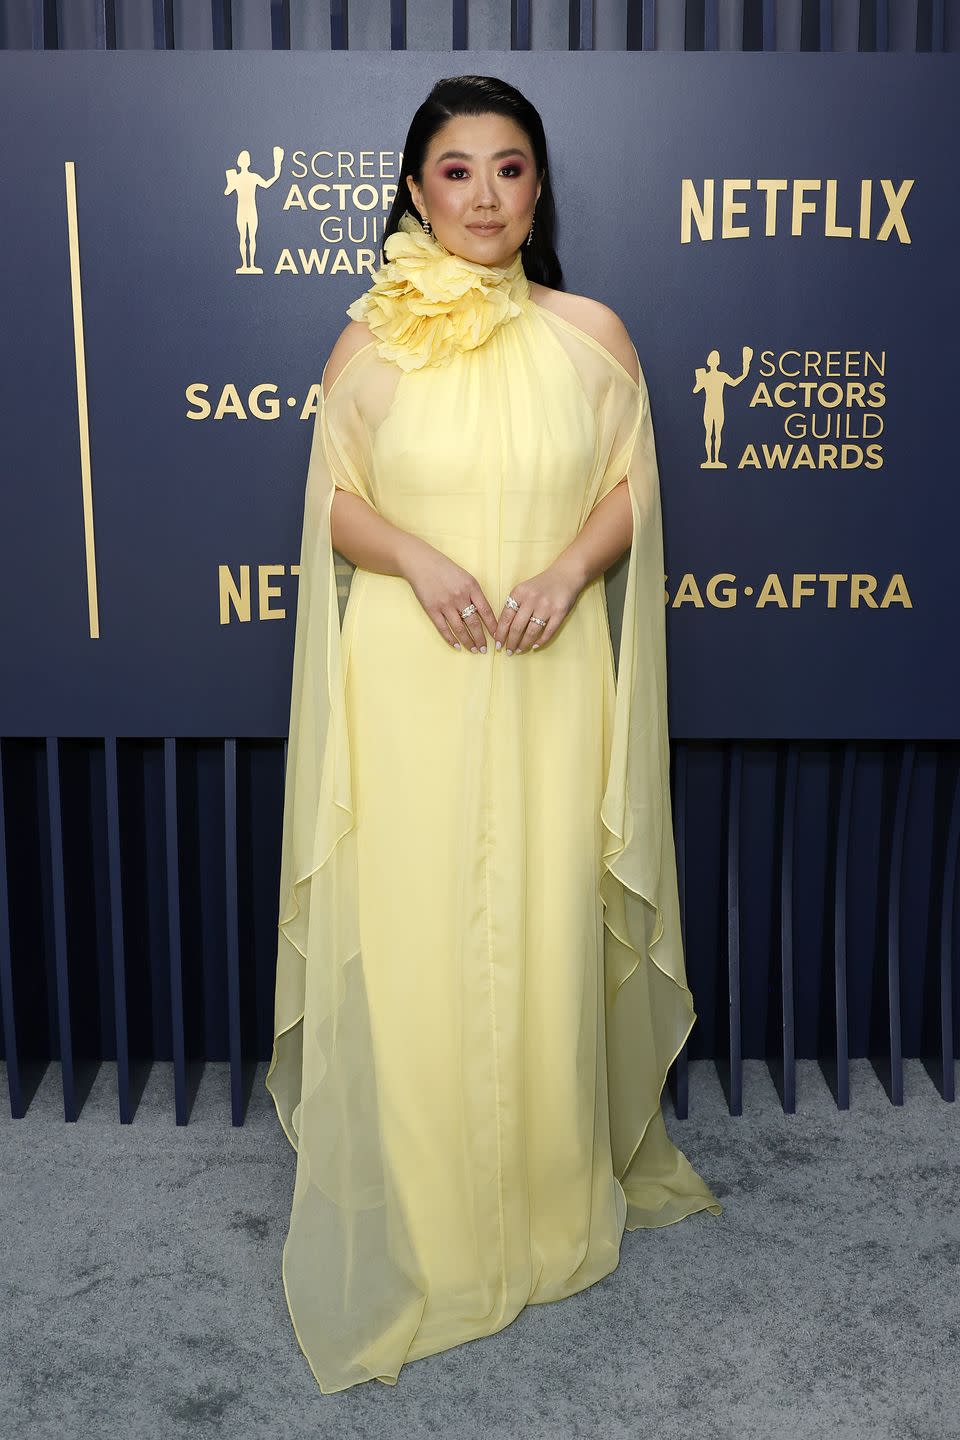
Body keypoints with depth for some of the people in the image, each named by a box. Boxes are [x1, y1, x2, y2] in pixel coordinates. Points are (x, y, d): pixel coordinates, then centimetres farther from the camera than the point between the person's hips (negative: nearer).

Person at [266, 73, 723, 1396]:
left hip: (550, 681, 1)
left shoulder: (591, 331, 5)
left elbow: (632, 489, 6)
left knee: (546, 930, 7)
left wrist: (569, 567, -13)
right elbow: (333, 501, 5)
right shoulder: (371, 338, 4)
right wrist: (417, 557, -15)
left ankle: (554, 1198, 30)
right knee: (410, 938, 2)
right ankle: (421, 1221, 23)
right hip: (408, 679, 0)